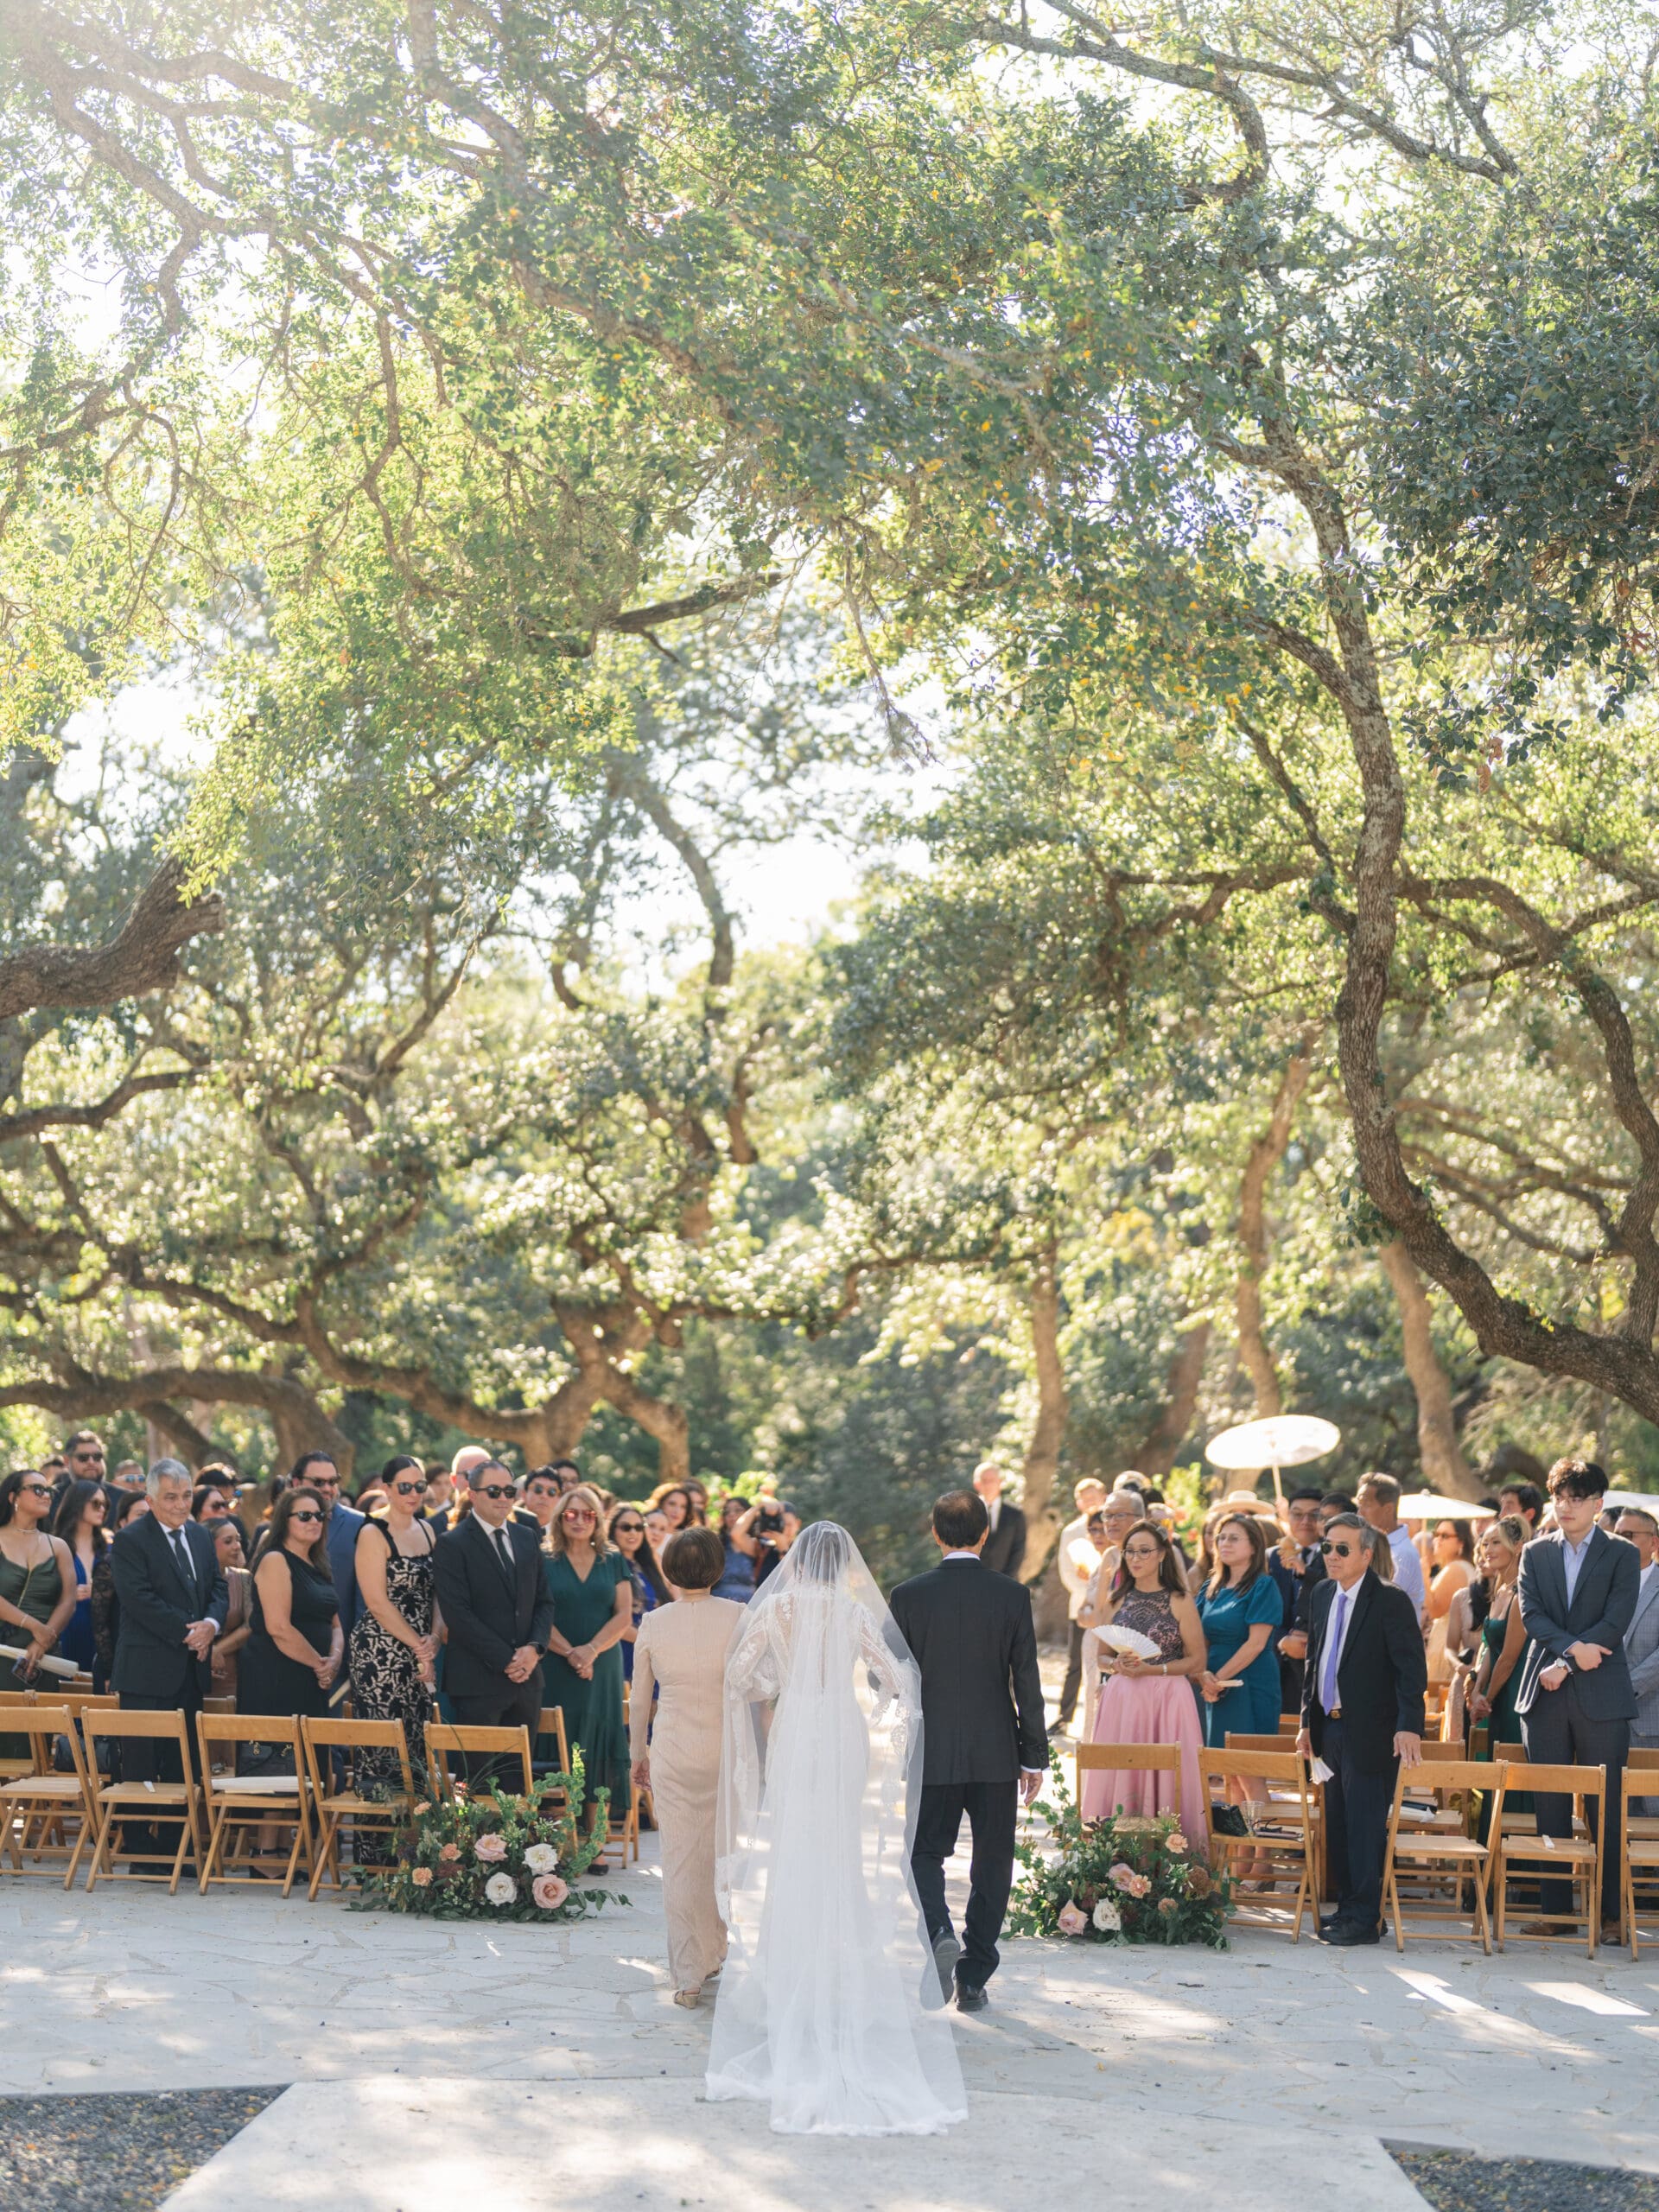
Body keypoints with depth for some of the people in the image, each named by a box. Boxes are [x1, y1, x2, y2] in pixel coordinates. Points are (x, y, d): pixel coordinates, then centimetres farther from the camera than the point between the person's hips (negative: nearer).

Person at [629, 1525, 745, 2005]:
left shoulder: (653, 1623, -3)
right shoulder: (737, 1617, -7)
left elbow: (640, 1700, 5)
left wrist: (638, 1756, 17)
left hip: (672, 1749, 0)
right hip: (727, 1748, 0)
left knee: (680, 1860, 6)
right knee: (724, 1852, 18)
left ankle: (689, 1978, 7)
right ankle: (717, 1950, 33)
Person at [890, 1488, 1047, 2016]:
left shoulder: (909, 1595, -5)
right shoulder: (1012, 1595, -4)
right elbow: (1027, 1681, -4)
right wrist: (1034, 1756, 3)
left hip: (932, 1752, 0)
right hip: (996, 1753, 1)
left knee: (926, 1853, 11)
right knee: (992, 1864, 11)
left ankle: (940, 1933, -17)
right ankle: (973, 1978, 13)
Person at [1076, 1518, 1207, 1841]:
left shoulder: (1179, 1603, 1)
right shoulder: (1116, 1600, 11)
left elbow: (1198, 1662, -1)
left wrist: (1151, 1669, -11)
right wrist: (1117, 1665, -8)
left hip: (1167, 1700, -3)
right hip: (1121, 1701, 3)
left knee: (1164, 1778, -5)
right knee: (1118, 1775, -1)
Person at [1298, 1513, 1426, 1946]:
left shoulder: (1391, 1601, -12)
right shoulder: (1322, 1596, 9)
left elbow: (1412, 1668, -14)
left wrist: (1409, 1726, -21)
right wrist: (1308, 1720, 15)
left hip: (1371, 1732, -7)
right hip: (1330, 1727, 7)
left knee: (1365, 1825, -3)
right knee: (1336, 1825, 13)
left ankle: (1365, 1918, 5)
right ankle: (1348, 1907, 24)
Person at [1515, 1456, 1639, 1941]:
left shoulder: (1621, 1554, 2)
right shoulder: (1535, 1553, 11)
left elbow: (1616, 1622, -7)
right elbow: (1530, 1614, 0)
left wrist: (1565, 1665, -11)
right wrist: (1573, 1647, -16)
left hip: (1601, 1697, -3)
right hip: (1546, 1696, 3)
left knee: (1606, 1809, 0)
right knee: (1549, 1808, 5)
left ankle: (1609, 1912, 6)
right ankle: (1553, 1908, 11)